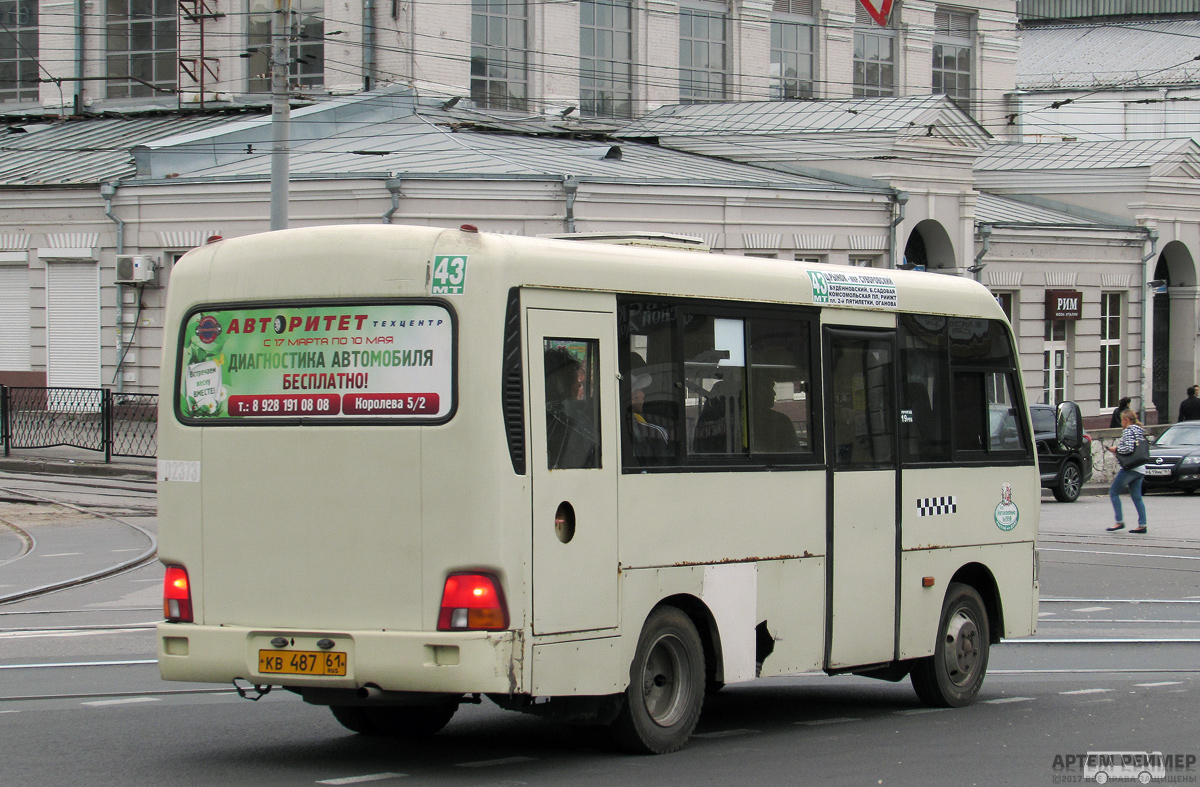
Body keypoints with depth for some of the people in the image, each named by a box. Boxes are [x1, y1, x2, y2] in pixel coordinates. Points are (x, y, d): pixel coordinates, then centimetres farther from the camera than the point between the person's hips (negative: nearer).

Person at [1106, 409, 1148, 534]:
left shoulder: (1128, 431, -9)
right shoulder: (1140, 431, 19)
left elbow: (1129, 448, -22)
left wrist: (1116, 449, -6)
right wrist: (1118, 449, 18)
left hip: (1130, 468, -9)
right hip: (1140, 469, 9)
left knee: (1113, 492, -3)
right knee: (1136, 497, 8)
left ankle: (1119, 521, -8)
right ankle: (1142, 525, 1)